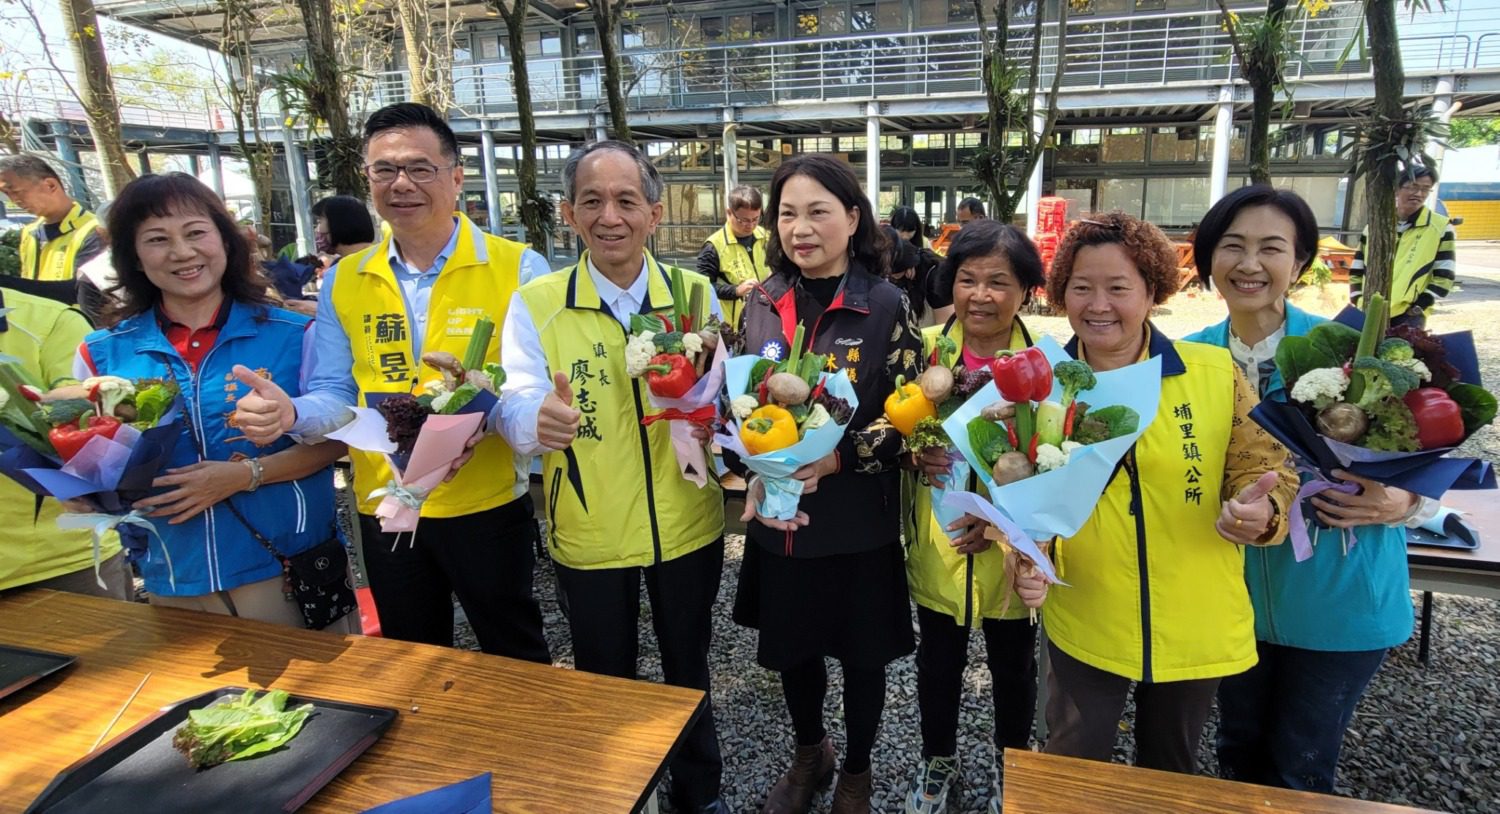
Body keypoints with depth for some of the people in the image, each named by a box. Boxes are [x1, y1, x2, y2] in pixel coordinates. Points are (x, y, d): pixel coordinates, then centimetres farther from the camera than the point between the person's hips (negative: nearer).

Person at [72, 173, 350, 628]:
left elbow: (335, 437, -5)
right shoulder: (101, 356, 2)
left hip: (292, 571, -2)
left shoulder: (292, 335, -5)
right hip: (173, 585, 2)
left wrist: (246, 474, -18)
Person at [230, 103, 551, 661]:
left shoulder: (514, 267, -8)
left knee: (516, 663, 16)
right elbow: (337, 396, 5)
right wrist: (289, 413, -16)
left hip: (487, 505, -3)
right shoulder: (343, 282, 4)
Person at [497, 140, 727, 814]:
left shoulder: (695, 293, -3)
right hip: (589, 535, -1)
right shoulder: (536, 304, -7)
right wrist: (537, 418, -39)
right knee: (606, 682, 19)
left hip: (688, 526, 1)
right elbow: (515, 407, -15)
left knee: (688, 669, 21)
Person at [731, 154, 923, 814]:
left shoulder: (886, 306, -10)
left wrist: (834, 460, -24)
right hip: (778, 521, 4)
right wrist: (753, 476, -10)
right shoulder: (763, 304, 1)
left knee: (862, 655, 15)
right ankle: (809, 753, 50)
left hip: (859, 524, -3)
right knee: (790, 648, 20)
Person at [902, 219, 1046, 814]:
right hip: (937, 547, 1)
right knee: (938, 663, 19)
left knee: (1013, 667, 19)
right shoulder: (924, 347, -5)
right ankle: (937, 761, 46)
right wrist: (916, 453, -21)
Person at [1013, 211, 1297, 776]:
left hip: (1194, 628, 1)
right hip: (1083, 625, -1)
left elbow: (1263, 469, -1)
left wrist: (1260, 512, -24)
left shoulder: (1216, 372, -8)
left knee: (1170, 776, 23)